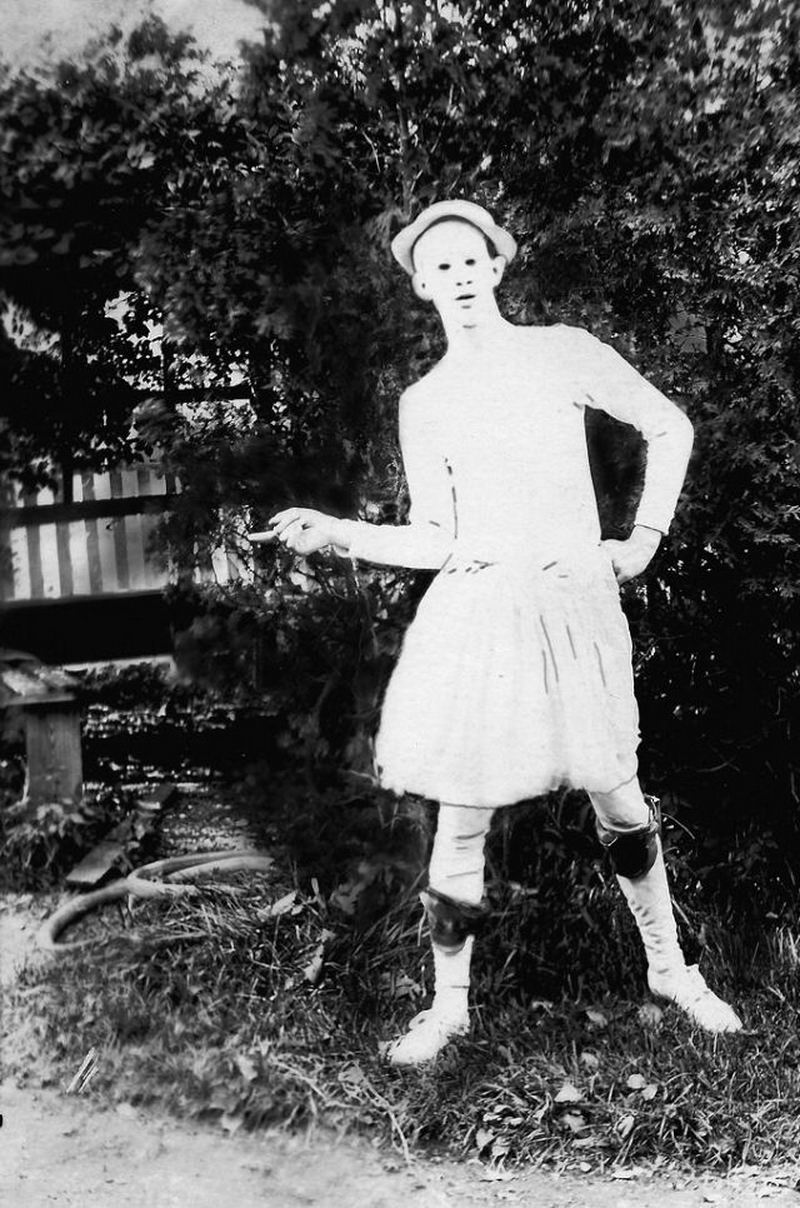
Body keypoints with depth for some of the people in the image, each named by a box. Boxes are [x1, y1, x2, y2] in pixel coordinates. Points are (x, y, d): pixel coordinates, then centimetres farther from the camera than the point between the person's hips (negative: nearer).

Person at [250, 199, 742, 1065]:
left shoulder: (564, 352, 3)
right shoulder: (423, 404, 5)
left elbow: (669, 428, 11)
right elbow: (434, 541, 0)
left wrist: (645, 538, 6)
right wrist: (335, 533, -10)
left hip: (575, 605, 0)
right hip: (475, 613, 0)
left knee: (617, 798, 12)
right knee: (462, 818, 2)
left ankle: (669, 968, 35)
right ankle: (449, 1006, 21)